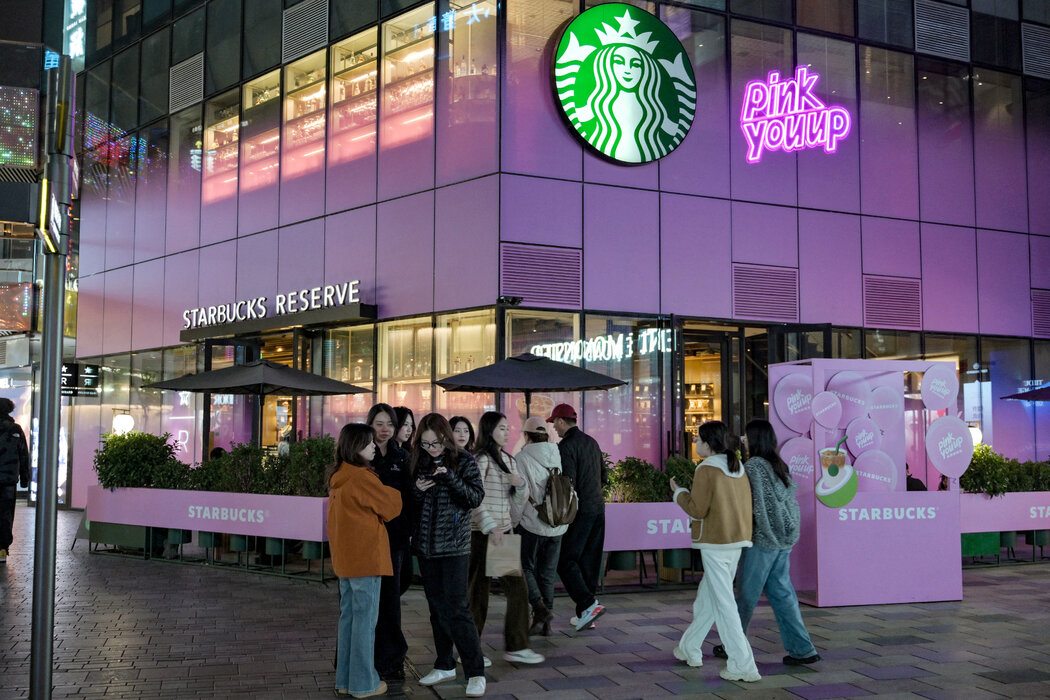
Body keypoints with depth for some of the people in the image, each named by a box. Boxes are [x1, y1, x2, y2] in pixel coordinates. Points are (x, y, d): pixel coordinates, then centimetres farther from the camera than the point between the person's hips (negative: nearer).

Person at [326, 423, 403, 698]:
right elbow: (390, 506, -8)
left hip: (344, 558, 9)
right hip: (366, 557, -9)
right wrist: (397, 493, 12)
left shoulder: (337, 477, 10)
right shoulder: (362, 477, -17)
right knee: (365, 619, -1)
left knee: (348, 617, 14)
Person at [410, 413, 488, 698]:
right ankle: (445, 666, 24)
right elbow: (412, 504, 13)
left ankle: (476, 672, -3)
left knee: (456, 607, -9)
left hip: (454, 545, -5)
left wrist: (450, 478, -23)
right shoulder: (419, 462, 6)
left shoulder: (464, 460, -6)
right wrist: (417, 490, -9)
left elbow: (476, 498, -11)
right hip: (425, 545, 5)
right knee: (437, 606, 12)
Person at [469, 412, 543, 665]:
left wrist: (520, 484, -3)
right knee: (478, 592, -2)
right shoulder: (480, 460, -9)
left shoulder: (508, 460, 16)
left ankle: (516, 647, 13)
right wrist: (491, 528, -22)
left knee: (518, 589, 6)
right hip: (482, 533, -8)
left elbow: (519, 499, 19)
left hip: (504, 532, 8)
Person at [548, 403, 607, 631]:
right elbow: (604, 478, 19)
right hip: (598, 508, 8)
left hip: (579, 511, -8)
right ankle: (584, 615, 16)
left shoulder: (566, 446, -12)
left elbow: (568, 483, -18)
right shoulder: (591, 442, 13)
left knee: (566, 561, -3)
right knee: (589, 562, 11)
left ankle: (589, 604, -17)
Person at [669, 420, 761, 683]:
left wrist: (679, 491, 2)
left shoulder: (706, 470, -12)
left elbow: (697, 510, -14)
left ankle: (743, 665, -7)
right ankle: (690, 649, 33)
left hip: (714, 543, -8)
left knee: (723, 604, -5)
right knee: (707, 596, 20)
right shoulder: (738, 468, 10)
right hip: (737, 541, 8)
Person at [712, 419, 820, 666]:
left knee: (747, 595, 4)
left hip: (761, 539, -7)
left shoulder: (753, 466, -12)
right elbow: (790, 501, 14)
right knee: (781, 593, 9)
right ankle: (802, 649, 5)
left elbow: (752, 505, -15)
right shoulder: (779, 466, 11)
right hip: (784, 539, 7)